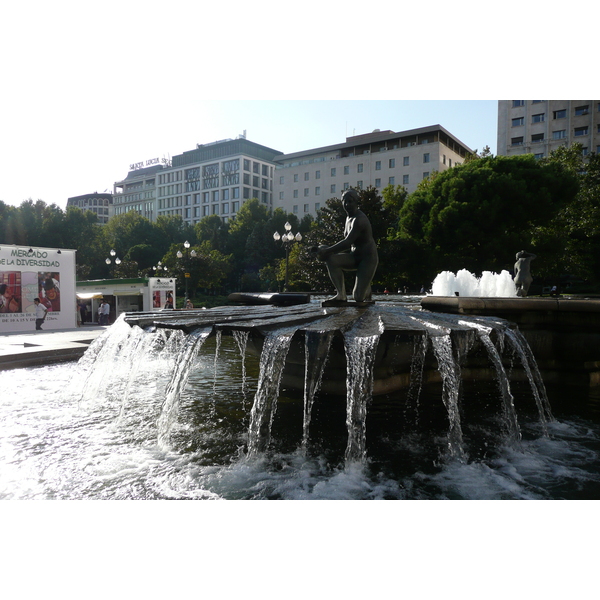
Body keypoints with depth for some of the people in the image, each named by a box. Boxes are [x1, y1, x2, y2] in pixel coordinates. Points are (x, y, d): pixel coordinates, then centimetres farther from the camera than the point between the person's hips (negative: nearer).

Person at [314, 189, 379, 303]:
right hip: (355, 256, 9)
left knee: (358, 297, -18)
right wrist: (327, 251, 6)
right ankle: (341, 294, -12)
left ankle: (367, 289, 19)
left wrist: (327, 251, -28)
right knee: (331, 259, -20)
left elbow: (347, 243, -29)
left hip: (368, 258, -9)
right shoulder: (349, 218, 12)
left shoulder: (359, 220, -19)